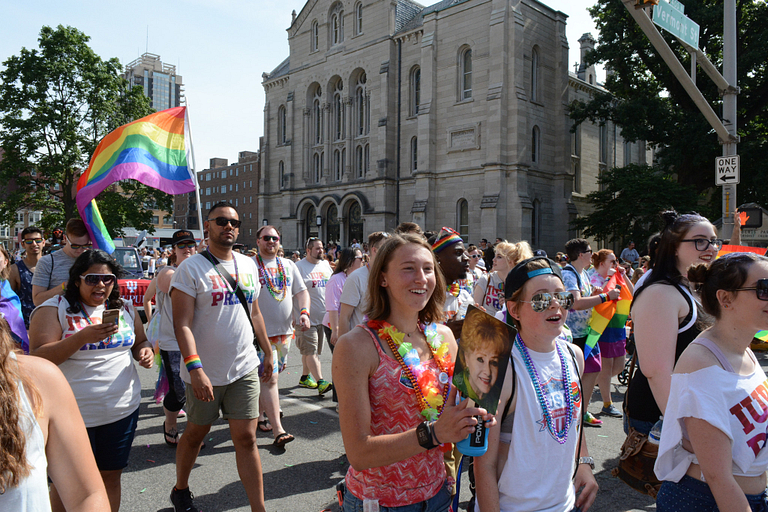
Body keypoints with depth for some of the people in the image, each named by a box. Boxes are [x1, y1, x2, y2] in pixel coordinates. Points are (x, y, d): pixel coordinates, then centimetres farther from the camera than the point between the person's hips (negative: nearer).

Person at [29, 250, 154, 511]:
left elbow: (140, 342, 19)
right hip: (73, 415, -4)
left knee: (111, 476, 15)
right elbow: (38, 358, -15)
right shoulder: (55, 309, -7)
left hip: (122, 409, 4)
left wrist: (145, 352, -5)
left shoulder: (124, 308, 8)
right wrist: (83, 337, -27)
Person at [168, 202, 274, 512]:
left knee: (246, 438, 4)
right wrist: (195, 368, -25)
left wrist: (268, 353, 16)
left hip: (245, 369, 3)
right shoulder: (190, 268, -10)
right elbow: (182, 324, -16)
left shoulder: (248, 265, 7)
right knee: (195, 434, 17)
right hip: (205, 373, -3)